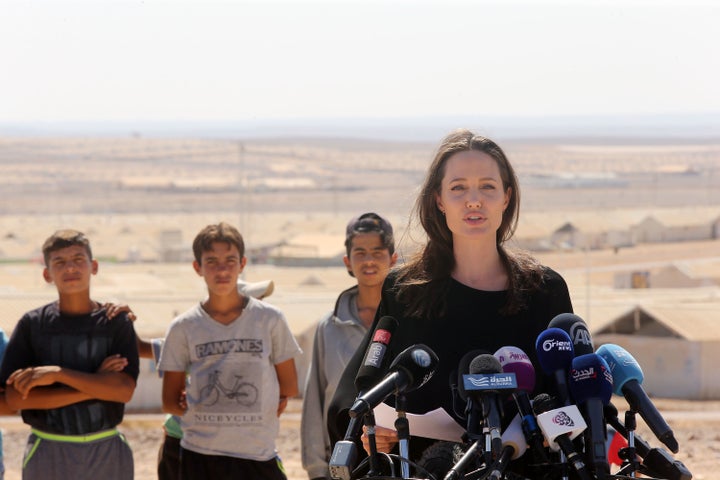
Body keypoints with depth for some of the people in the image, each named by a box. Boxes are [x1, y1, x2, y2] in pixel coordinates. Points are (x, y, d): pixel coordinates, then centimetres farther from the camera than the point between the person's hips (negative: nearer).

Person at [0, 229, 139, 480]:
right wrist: (93, 386, -14)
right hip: (47, 455, -1)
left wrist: (57, 373, -19)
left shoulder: (116, 323, 0)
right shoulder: (32, 324, -1)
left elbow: (124, 390, -12)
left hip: (106, 452, 1)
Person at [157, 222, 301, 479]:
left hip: (258, 455, -1)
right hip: (200, 458, 1)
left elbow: (289, 387, 9)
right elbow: (170, 402, 7)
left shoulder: (270, 319, 2)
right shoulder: (183, 328, 3)